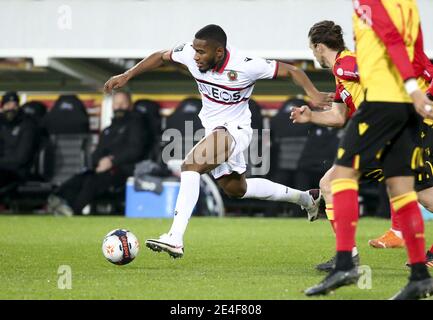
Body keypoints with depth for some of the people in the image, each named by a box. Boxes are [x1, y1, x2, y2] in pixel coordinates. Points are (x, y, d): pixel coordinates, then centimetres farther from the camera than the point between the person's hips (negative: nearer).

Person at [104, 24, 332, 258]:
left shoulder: (245, 66, -27)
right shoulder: (190, 54, -14)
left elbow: (291, 71, -17)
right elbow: (161, 57, 6)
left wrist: (313, 93, -31)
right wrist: (127, 75, 0)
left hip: (235, 129, -8)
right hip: (213, 130, 8)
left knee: (190, 165, -29)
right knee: (235, 189, 24)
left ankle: (175, 238, -35)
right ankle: (305, 198, 43)